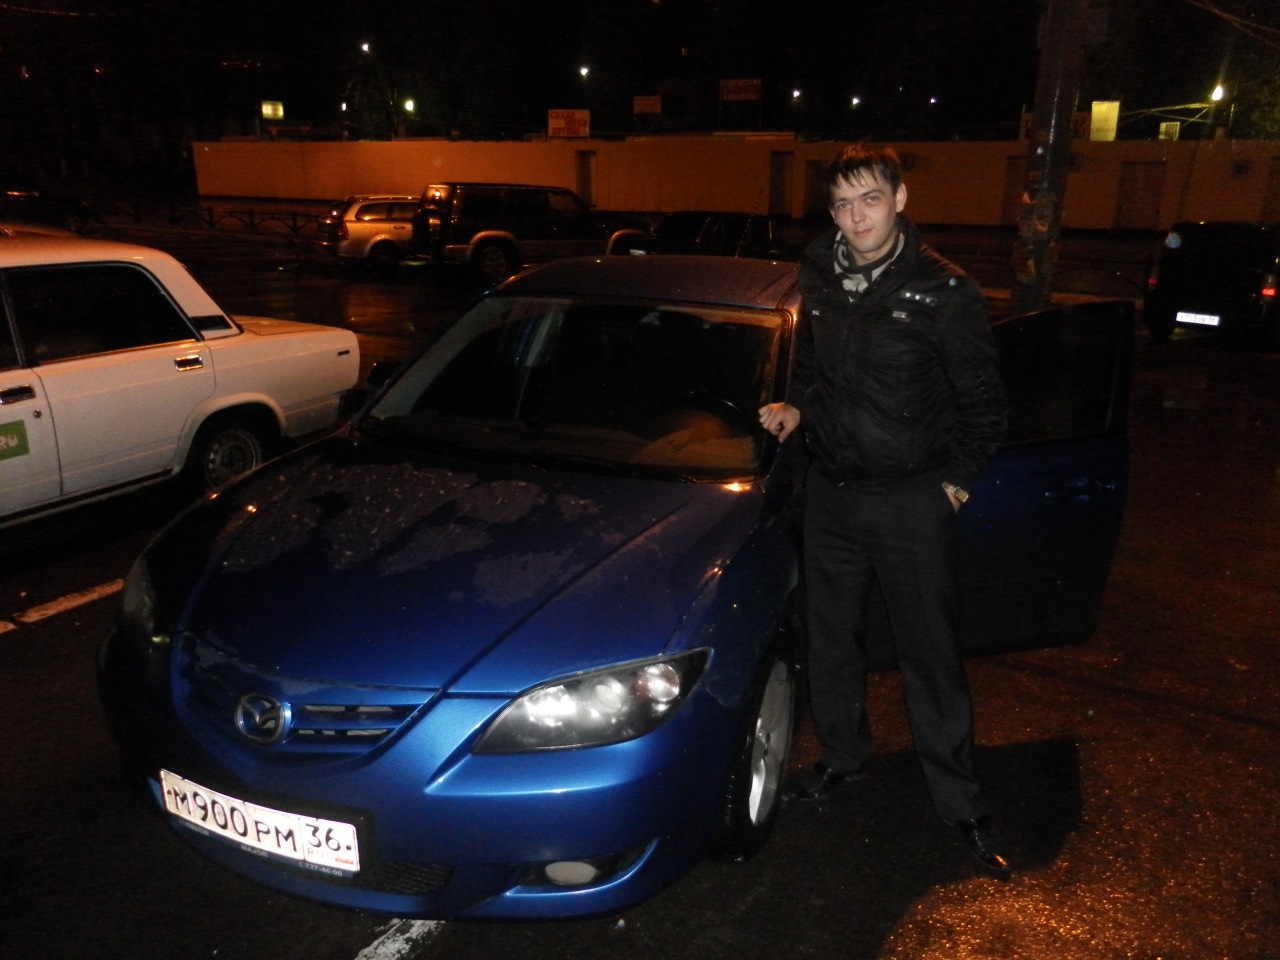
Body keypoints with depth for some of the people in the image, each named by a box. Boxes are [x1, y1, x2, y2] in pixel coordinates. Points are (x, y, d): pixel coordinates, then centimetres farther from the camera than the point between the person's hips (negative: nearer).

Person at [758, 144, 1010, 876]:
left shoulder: (944, 291, -12)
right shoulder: (819, 279, 3)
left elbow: (983, 402, -4)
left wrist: (958, 476, -5)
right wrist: (798, 409, 1)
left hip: (913, 500, -5)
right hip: (831, 490, 5)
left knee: (932, 656, 3)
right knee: (833, 641, 17)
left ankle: (963, 803, 19)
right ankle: (845, 757, 38)